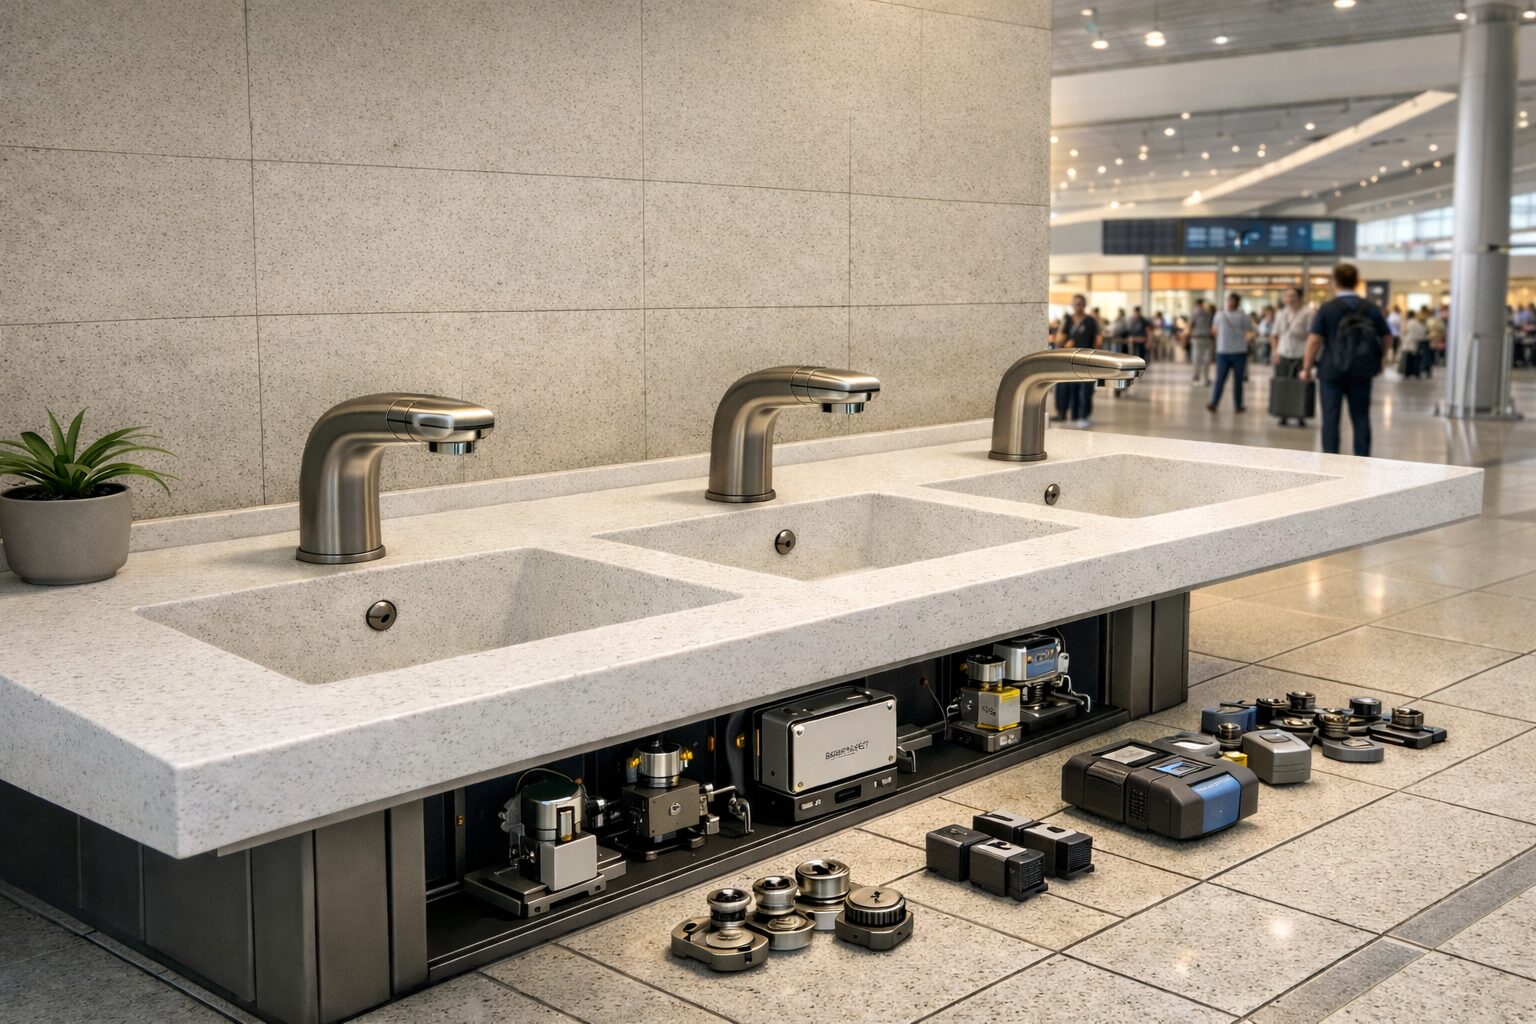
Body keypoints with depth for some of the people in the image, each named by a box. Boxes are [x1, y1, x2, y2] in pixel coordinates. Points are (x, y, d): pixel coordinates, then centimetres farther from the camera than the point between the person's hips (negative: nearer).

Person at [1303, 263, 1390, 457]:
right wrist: (1376, 361, 23)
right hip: (1361, 372, 3)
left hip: (1331, 370, -3)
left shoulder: (1327, 308, -8)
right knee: (1361, 418, 10)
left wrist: (1307, 367, -4)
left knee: (1330, 419, 4)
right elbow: (1386, 337, 8)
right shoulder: (1371, 309, 3)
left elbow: (1314, 340, -13)